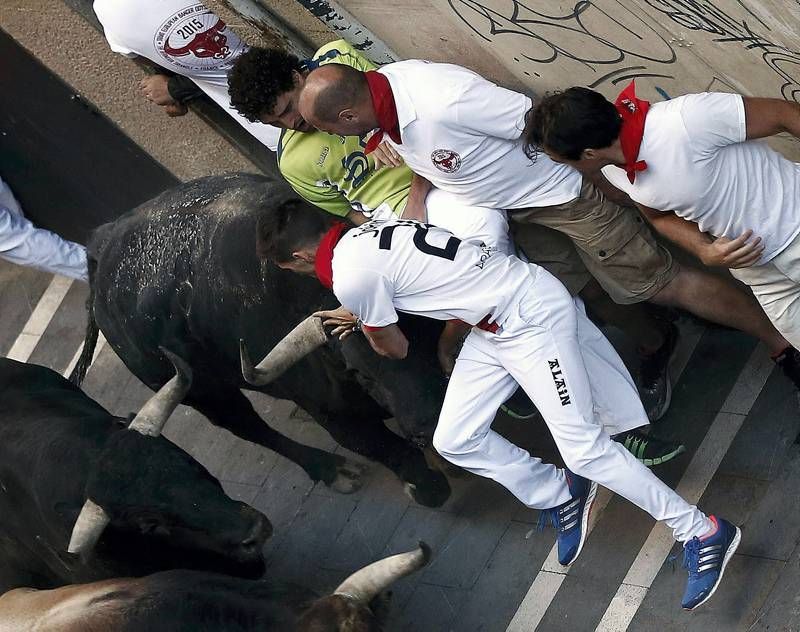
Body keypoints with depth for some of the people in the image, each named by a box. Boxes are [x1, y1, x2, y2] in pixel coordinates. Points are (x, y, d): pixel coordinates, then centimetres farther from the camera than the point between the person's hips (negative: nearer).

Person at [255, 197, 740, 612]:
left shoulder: (351, 276, -18)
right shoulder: (365, 234, 9)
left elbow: (395, 348, 0)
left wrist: (362, 323, 21)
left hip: (532, 312, -9)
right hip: (493, 325, 9)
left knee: (583, 446, -10)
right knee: (455, 440, 6)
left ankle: (704, 533, -2)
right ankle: (562, 495, 22)